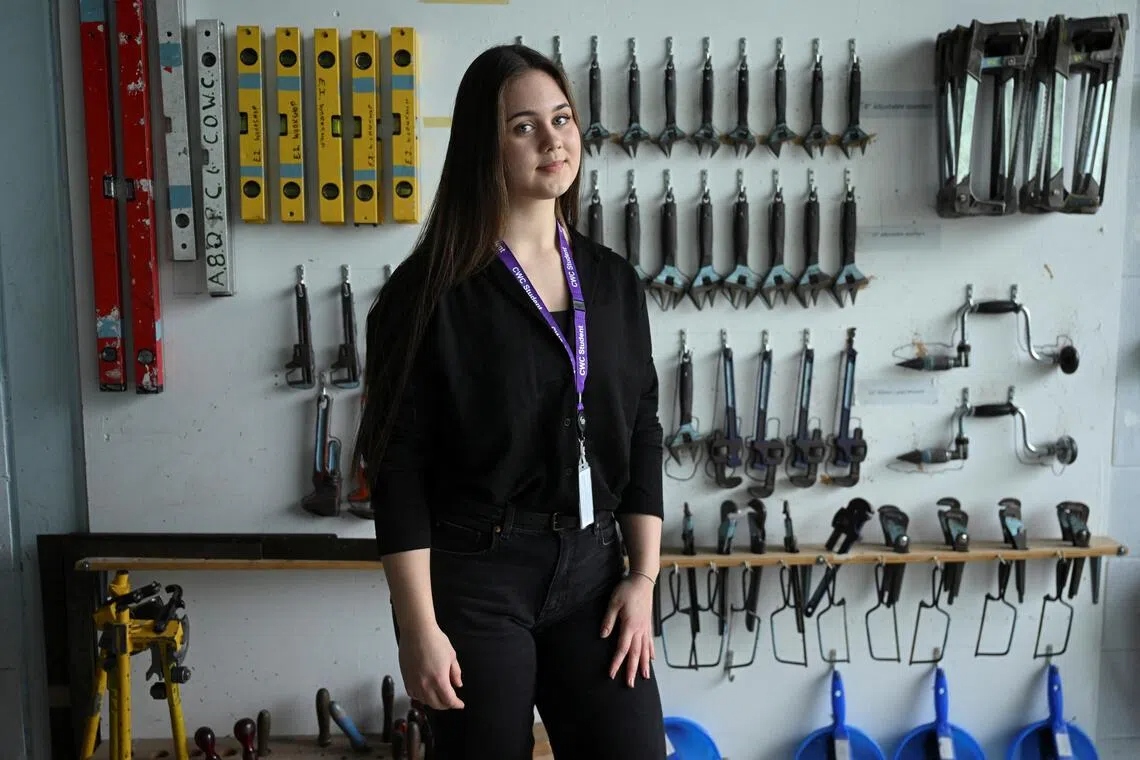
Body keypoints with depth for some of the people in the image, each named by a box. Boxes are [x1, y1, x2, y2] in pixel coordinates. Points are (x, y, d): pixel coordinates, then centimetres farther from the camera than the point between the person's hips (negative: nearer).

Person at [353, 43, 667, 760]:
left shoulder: (614, 282, 6)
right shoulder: (433, 288, -8)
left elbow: (642, 436, 9)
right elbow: (398, 463, -10)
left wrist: (644, 576, 2)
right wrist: (419, 626, -12)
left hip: (592, 569, 4)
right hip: (474, 576, -4)